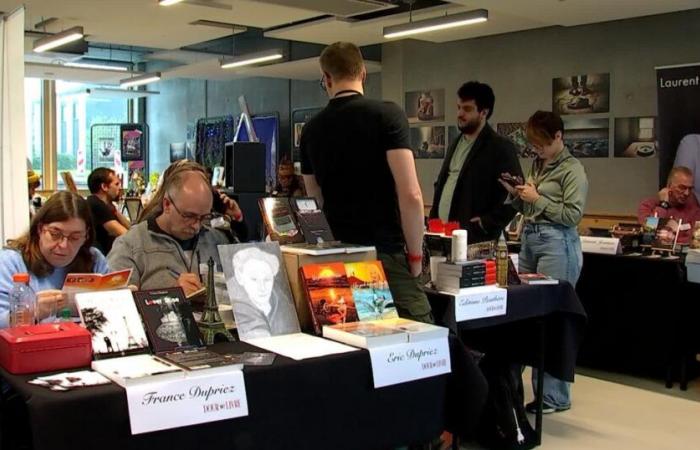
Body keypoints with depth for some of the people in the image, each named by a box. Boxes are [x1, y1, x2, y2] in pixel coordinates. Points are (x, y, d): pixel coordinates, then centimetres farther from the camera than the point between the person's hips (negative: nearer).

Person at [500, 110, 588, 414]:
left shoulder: (572, 169, -6)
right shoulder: (537, 165, 15)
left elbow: (572, 215, -13)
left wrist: (537, 199, -12)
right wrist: (516, 195, 3)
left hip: (557, 245, -7)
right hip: (529, 240, 7)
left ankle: (555, 397, 8)